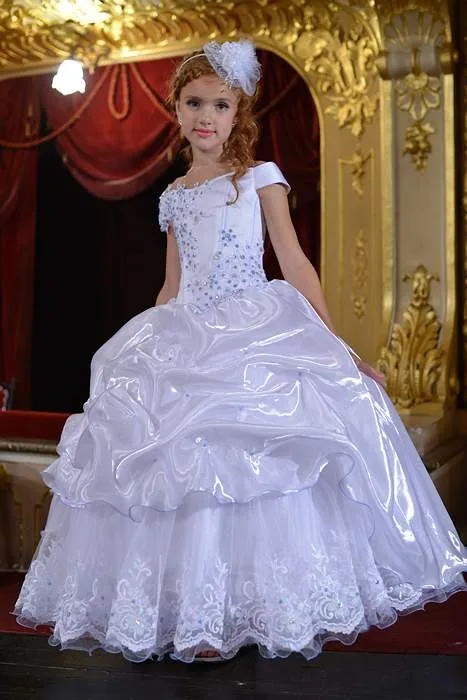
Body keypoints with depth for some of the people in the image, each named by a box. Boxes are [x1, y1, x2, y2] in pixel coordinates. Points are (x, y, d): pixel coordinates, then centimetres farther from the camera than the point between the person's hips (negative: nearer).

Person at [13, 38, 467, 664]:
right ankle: (199, 618, 10)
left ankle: (243, 611, 4)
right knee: (186, 469, -2)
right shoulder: (174, 196, 17)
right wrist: (139, 352, 17)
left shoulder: (261, 179, 5)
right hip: (190, 345, 4)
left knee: (252, 464, -12)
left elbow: (295, 264, 0)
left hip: (260, 333, -4)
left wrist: (336, 345, -8)